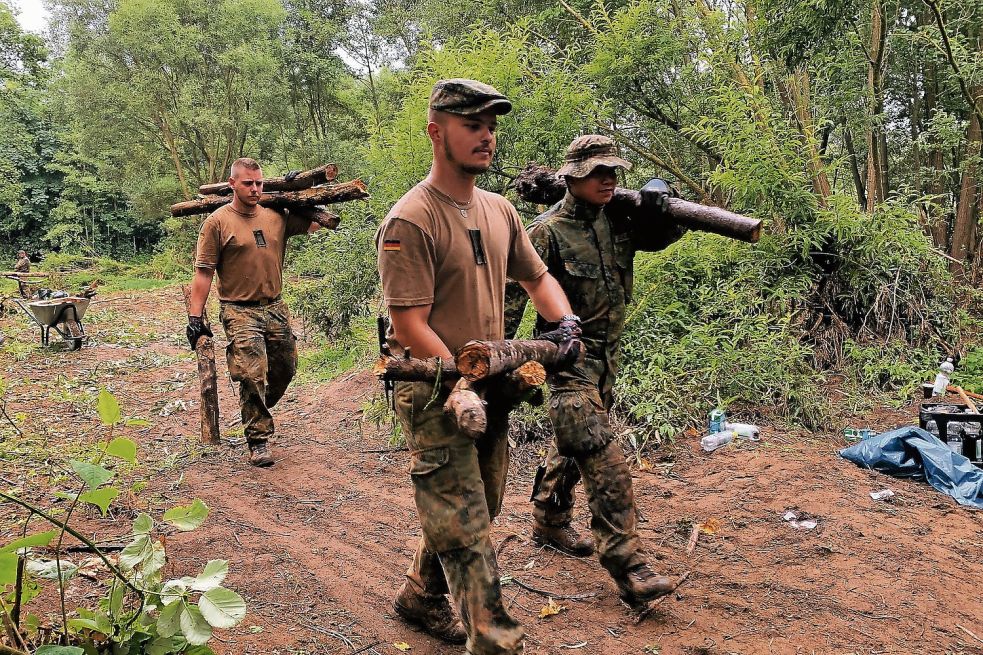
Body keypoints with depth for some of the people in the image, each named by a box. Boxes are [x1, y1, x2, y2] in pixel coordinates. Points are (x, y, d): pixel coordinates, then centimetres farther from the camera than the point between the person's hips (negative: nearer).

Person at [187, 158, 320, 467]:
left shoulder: (277, 215, 6)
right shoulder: (217, 222, -6)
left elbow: (316, 222, 18)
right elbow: (203, 272, -7)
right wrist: (195, 317, -11)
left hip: (276, 308, 5)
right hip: (240, 312, -5)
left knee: (285, 369, 14)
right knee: (252, 376, -10)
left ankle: (257, 413, 39)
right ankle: (258, 440, 3)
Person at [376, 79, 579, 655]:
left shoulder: (500, 211, 8)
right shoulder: (410, 221, -16)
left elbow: (537, 277, 18)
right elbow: (409, 328, -19)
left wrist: (565, 320, -2)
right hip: (437, 395, -8)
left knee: (475, 514, 21)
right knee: (467, 531, -4)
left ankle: (421, 597, 43)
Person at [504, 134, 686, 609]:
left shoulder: (617, 221, 3)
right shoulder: (547, 232, -15)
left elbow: (664, 235, 15)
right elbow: (512, 294, -15)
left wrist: (660, 204, -7)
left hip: (607, 353, 8)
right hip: (569, 356, -8)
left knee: (573, 444, 20)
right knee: (603, 458, -13)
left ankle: (549, 523, 40)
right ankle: (627, 566, -10)